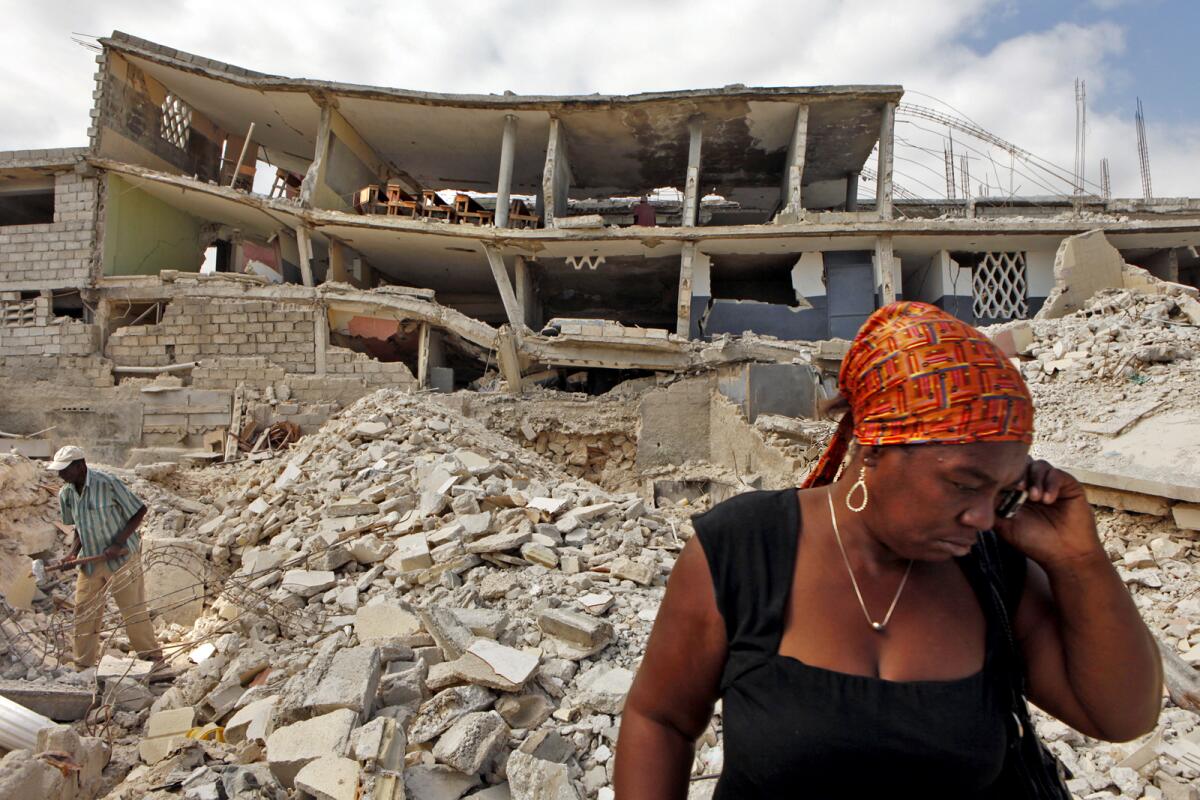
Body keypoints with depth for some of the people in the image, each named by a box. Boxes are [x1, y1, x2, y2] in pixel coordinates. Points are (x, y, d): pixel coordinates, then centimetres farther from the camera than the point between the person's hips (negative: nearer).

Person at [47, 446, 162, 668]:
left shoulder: (107, 483, -19)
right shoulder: (65, 494, 0)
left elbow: (140, 511, -14)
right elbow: (79, 527, 13)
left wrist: (118, 544, -19)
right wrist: (73, 553, -4)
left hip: (121, 558, -6)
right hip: (89, 559, 6)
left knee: (134, 611, 2)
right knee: (84, 613, 10)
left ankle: (152, 657, 16)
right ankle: (83, 664, 25)